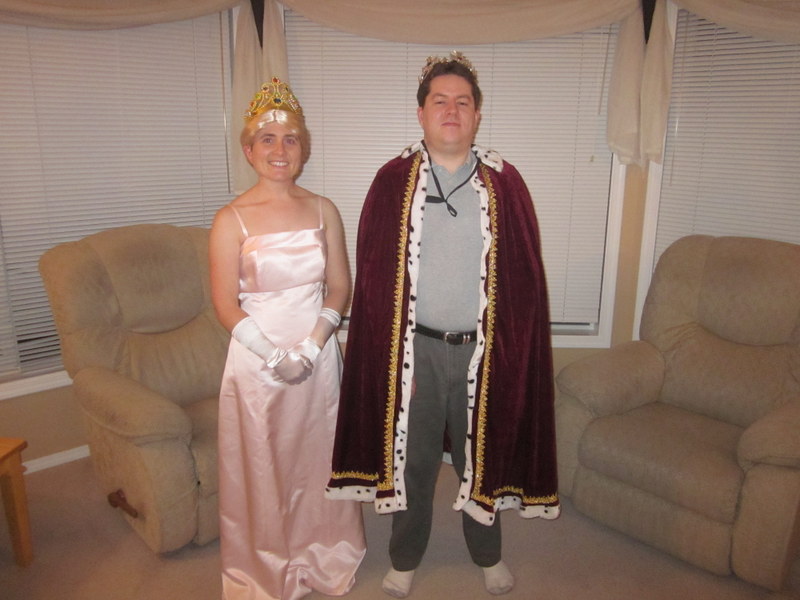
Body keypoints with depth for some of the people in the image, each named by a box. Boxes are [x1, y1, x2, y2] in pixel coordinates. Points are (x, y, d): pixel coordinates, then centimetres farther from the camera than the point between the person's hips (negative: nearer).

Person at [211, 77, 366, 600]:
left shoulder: (323, 211, 1)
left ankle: (324, 558, 40)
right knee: (260, 468, 11)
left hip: (318, 357, 3)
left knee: (320, 459, 15)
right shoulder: (232, 220, -8)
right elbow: (227, 307, -8)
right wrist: (275, 357, -15)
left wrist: (310, 349, -11)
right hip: (256, 361, -2)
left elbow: (339, 288, 1)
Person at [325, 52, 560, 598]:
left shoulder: (505, 182, -2)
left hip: (482, 350, 1)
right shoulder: (394, 181, -4)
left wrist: (511, 353, -5)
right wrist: (390, 356, -7)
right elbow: (374, 277, -4)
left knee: (482, 455, 18)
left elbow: (526, 277, -2)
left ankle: (488, 553, 45)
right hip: (415, 349, 0)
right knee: (412, 457, 16)